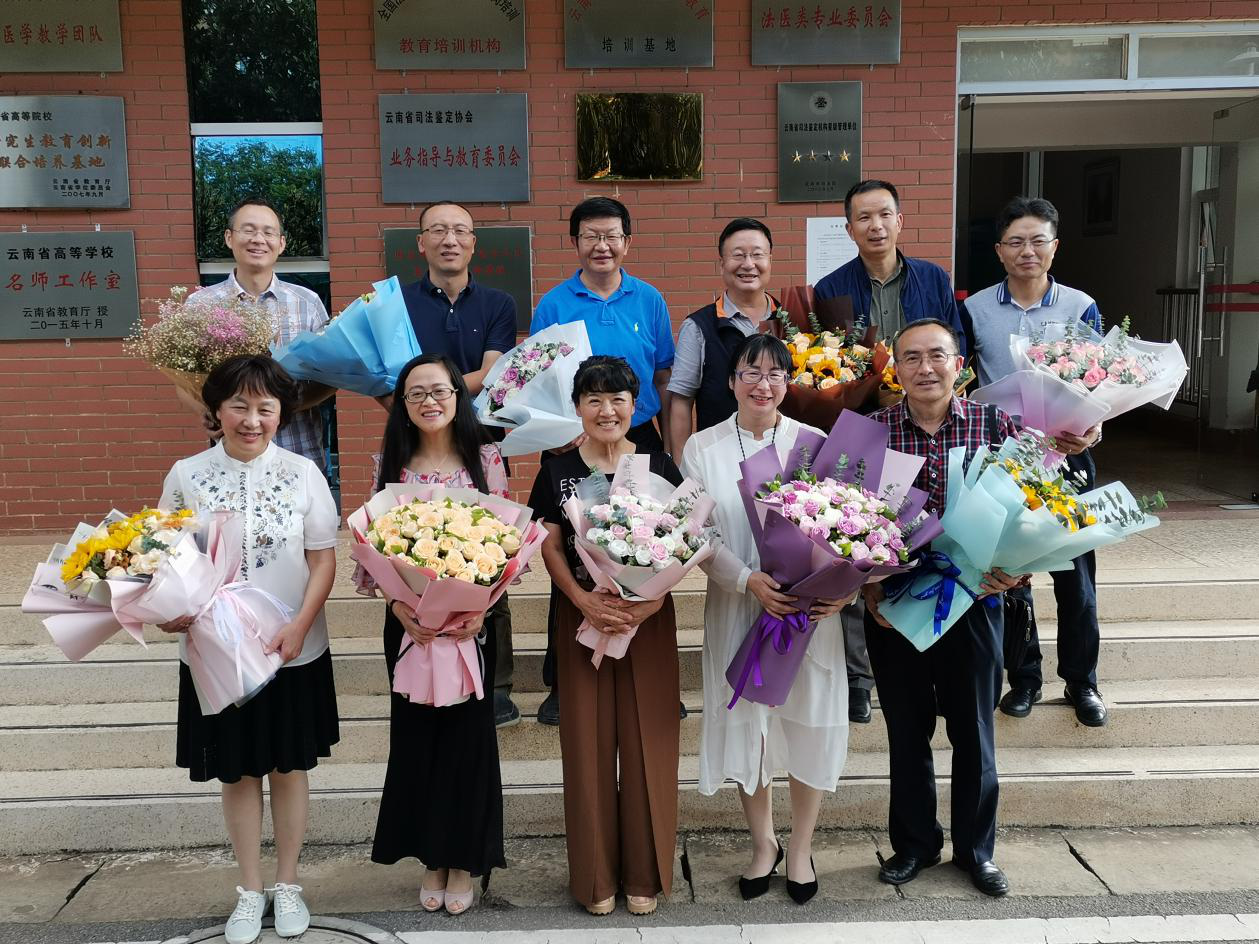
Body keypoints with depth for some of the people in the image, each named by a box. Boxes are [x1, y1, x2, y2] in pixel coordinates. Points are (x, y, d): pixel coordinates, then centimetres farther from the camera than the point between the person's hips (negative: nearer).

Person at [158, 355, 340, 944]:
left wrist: (299, 625, -17)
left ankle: (287, 884, 31)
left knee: (290, 766, 12)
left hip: (294, 651, 0)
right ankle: (250, 889, 31)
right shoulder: (187, 476, -4)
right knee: (237, 771, 13)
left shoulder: (302, 473, -6)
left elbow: (324, 559, -5)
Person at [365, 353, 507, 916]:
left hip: (472, 621, -1)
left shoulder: (485, 458, -1)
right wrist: (399, 606, -14)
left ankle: (464, 861, 21)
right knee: (416, 734, 8)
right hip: (408, 623, 1)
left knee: (467, 732, 5)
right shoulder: (392, 464, 3)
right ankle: (431, 859, 26)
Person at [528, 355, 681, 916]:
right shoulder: (557, 470, 3)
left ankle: (644, 873, 19)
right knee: (588, 741, 5)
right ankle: (595, 875, 20)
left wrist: (653, 599, -17)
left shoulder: (659, 467, 2)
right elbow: (550, 548, 0)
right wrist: (586, 601, -16)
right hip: (581, 617, 0)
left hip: (649, 618, 0)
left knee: (646, 739, 4)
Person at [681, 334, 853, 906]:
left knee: (808, 724, 8)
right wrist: (748, 580, -21)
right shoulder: (702, 448, 0)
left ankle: (800, 847, 30)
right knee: (744, 724, 10)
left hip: (809, 609, 0)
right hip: (736, 609, 0)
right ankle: (763, 843, 33)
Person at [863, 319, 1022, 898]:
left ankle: (976, 849, 34)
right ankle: (913, 843, 34)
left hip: (973, 602, 0)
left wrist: (1014, 568, -16)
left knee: (974, 732, 13)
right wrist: (867, 586, -13)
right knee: (907, 730, 14)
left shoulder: (993, 425, -3)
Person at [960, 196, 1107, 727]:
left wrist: (1090, 430, -23)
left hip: (1066, 456, -1)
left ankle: (1081, 681, 22)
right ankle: (1024, 677, 25)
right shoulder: (975, 309, 0)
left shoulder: (1080, 308, -1)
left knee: (1074, 571, 5)